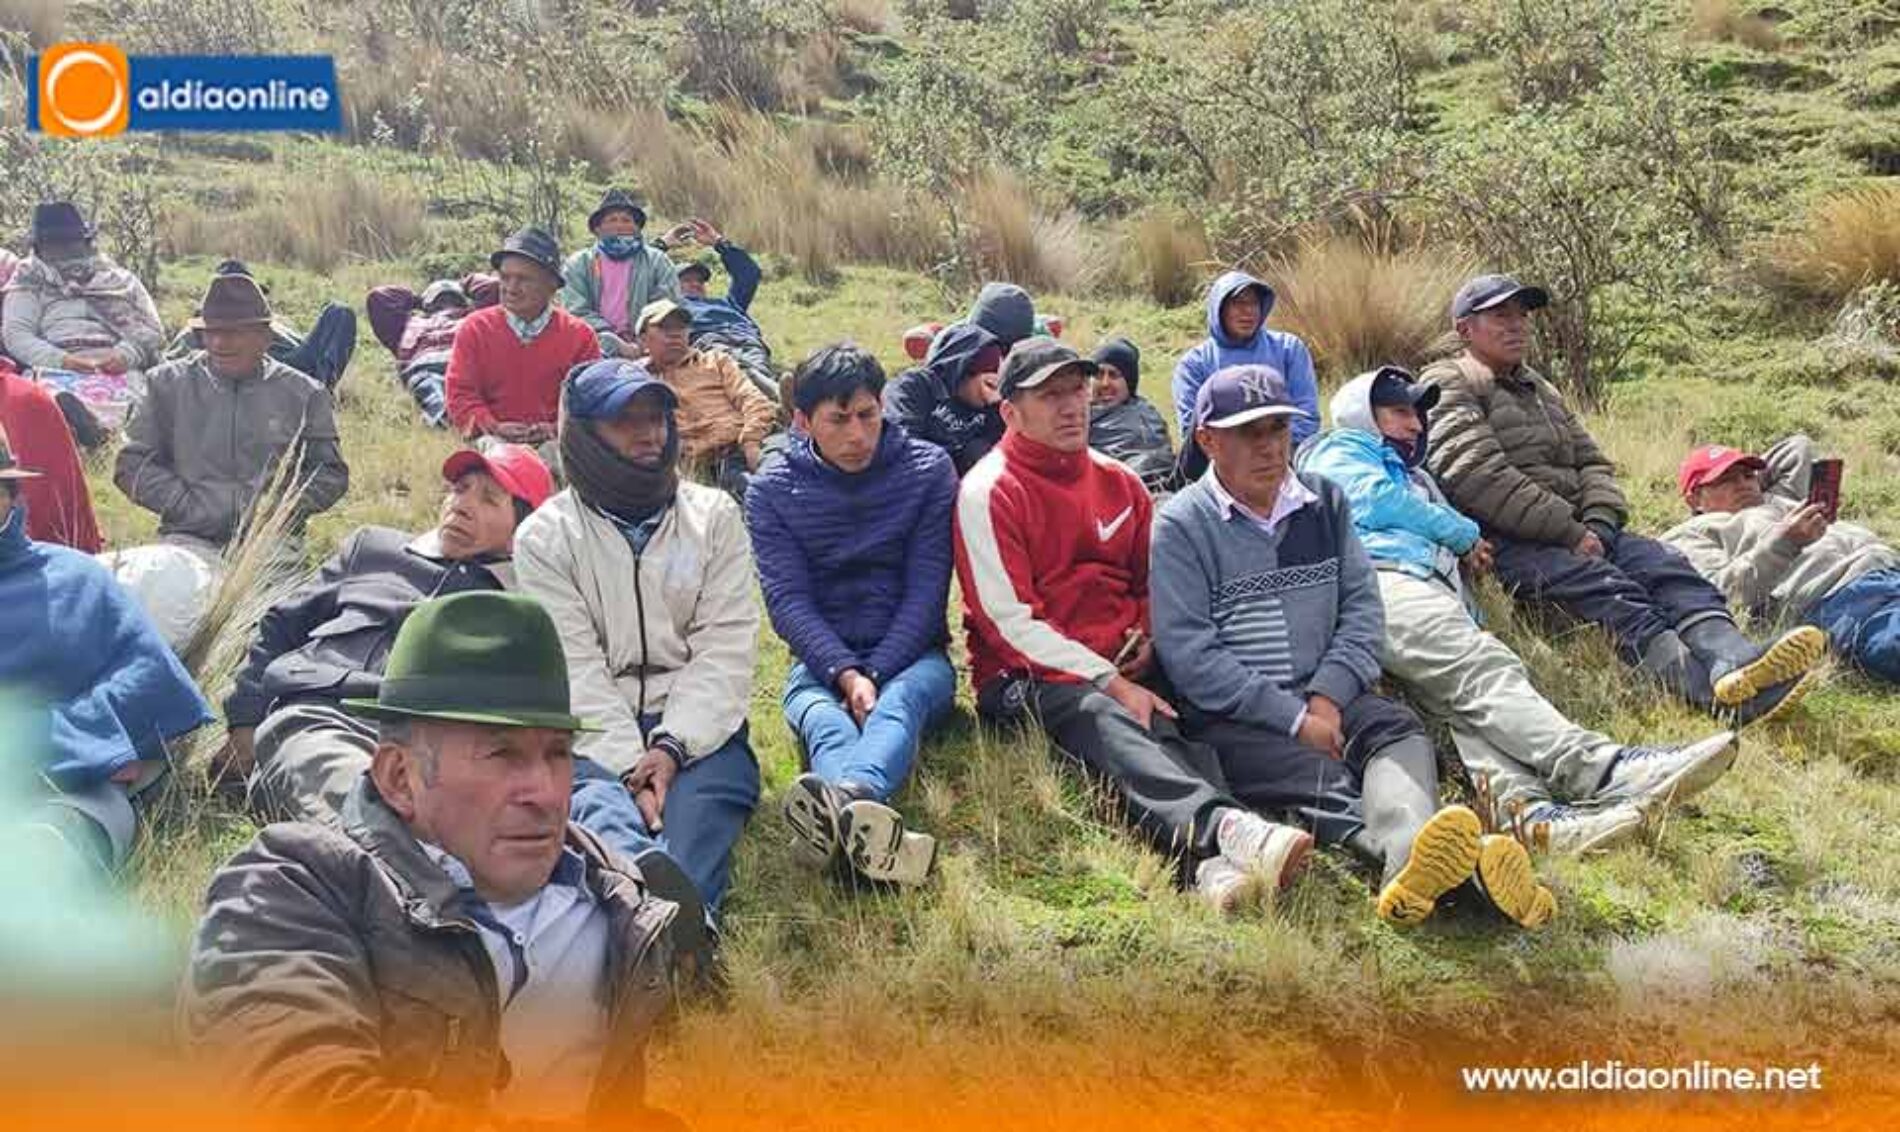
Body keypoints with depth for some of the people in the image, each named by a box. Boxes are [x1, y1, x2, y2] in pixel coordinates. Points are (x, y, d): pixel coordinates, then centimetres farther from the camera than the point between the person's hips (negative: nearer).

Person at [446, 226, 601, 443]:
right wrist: (493, 427, -12)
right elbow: (460, 393, 5)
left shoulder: (580, 335, 7)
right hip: (494, 442, 0)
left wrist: (559, 428, -13)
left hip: (556, 442, 1)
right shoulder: (474, 328, 9)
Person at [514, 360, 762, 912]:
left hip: (696, 727, 3)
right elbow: (574, 668, -3)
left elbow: (725, 648, 3)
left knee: (696, 812, -30)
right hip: (597, 732, -2)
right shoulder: (544, 535, 7)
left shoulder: (714, 516, 12)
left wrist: (671, 747, -12)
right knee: (599, 805, -35)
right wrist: (631, 764, -16)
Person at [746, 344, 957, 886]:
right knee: (825, 722, -35)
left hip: (911, 656, 0)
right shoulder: (771, 490, 3)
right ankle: (863, 823, -68)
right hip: (822, 662, 1)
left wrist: (874, 674, -17)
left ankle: (844, 798, -70)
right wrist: (846, 674, -23)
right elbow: (788, 600, -6)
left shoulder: (929, 469, 2)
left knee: (898, 701, -37)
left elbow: (927, 589, -4)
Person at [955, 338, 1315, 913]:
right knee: (1106, 725, -37)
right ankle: (1225, 825, -62)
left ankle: (1214, 862, -53)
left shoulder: (1117, 481, 17)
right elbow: (1009, 620, -10)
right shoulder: (988, 492, -3)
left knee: (1182, 726, -26)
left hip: (1127, 669, 6)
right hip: (1030, 679, -6)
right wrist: (1111, 684, -15)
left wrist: (1148, 641, 2)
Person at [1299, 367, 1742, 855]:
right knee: (1485, 667, -31)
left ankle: (1521, 801, -53)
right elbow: (1377, 501, 4)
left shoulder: (1413, 476, 46)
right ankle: (1600, 769, -51)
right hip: (1384, 582, -6)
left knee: (1471, 695, -26)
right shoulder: (1340, 450, 24)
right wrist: (1464, 534, 15)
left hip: (1436, 589, 6)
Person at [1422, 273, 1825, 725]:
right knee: (1605, 586, -32)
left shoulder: (1541, 390, 30)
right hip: (1506, 542, -8)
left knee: (1664, 564, -20)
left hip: (1576, 532, 8)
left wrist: (1598, 524, 0)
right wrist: (1570, 531, -14)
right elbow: (1478, 475, -13)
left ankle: (1733, 659, -46)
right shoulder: (1448, 386, 2)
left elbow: (1592, 462, 24)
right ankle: (1716, 694, -54)